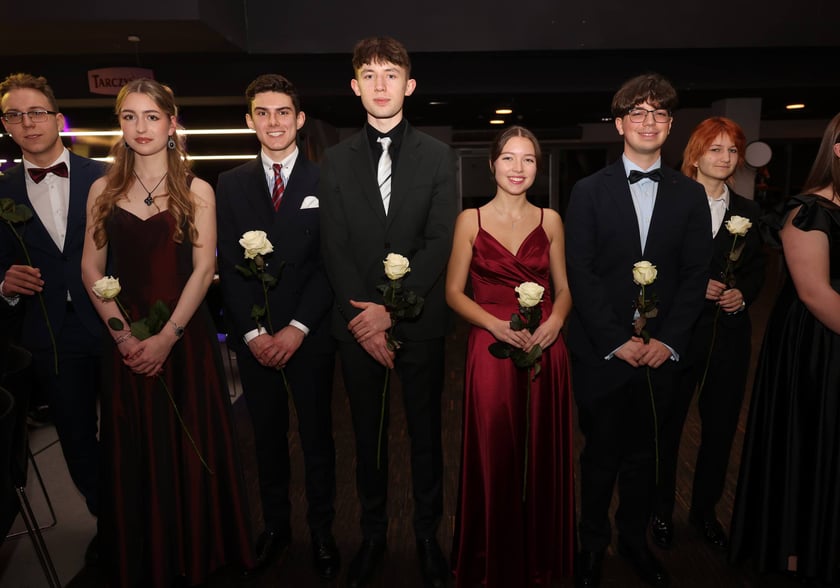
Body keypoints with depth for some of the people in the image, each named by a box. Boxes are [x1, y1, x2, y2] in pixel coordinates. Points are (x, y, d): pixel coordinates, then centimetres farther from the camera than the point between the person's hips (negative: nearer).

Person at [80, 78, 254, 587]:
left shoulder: (197, 191, -1)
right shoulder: (104, 190, 6)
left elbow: (204, 269, -7)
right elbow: (91, 269, 4)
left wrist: (167, 336, -14)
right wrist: (123, 333, -7)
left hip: (186, 336, -2)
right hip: (126, 341, 2)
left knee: (190, 447, 7)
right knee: (134, 454, 11)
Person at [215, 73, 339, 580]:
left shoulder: (325, 181, -1)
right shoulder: (231, 184, 7)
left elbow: (331, 264, -6)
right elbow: (230, 266, 1)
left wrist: (298, 328, -13)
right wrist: (253, 332, -8)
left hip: (310, 336, -2)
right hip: (254, 338, 2)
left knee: (317, 435, 10)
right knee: (268, 435, 14)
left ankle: (322, 530, 27)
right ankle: (275, 524, 33)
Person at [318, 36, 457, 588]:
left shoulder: (438, 156, 2)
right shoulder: (337, 160, 6)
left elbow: (440, 243, -7)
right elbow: (335, 250, 0)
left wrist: (390, 309, -14)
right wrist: (366, 320, -10)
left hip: (420, 321, -1)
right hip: (358, 325, 2)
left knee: (427, 433, 11)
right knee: (368, 436, 13)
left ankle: (428, 534, 30)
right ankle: (373, 532, 32)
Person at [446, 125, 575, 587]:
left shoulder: (550, 220, 7)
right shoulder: (470, 220, 0)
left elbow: (563, 288, 11)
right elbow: (454, 292, 0)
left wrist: (555, 321, -10)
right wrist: (496, 325, -15)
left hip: (545, 348, 2)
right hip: (491, 349, -2)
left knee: (544, 454, 11)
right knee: (494, 455, 6)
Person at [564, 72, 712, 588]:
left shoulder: (690, 194, 7)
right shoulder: (590, 191, 0)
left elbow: (695, 275, 3)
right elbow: (580, 274, -7)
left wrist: (667, 340, -8)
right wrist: (617, 340, -12)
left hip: (660, 350, 2)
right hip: (602, 350, -2)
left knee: (643, 451, 15)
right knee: (601, 452, 9)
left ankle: (634, 537, 36)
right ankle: (593, 543, 29)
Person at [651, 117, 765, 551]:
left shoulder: (747, 211, 10)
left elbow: (758, 268, 14)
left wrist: (744, 293, -6)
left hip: (730, 333, 5)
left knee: (721, 425, 13)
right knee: (668, 422, 7)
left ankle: (705, 510, 33)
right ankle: (661, 510, 27)